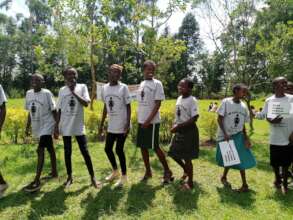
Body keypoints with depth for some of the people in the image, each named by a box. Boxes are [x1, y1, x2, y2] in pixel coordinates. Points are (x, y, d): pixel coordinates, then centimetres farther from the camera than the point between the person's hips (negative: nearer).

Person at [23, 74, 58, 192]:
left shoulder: (47, 93, -12)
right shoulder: (28, 93, 6)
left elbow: (54, 111, -10)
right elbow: (30, 112, 14)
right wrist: (27, 127, 14)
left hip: (46, 126, -6)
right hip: (37, 127, 6)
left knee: (40, 150, -12)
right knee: (50, 149, 17)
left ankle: (37, 181, -8)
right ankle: (54, 172, 30)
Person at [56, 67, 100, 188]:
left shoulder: (82, 87, 0)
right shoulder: (62, 90, 7)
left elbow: (86, 103, -13)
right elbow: (59, 110, 9)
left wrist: (74, 92, -15)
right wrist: (57, 126, 6)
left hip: (79, 126, -2)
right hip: (65, 127, 3)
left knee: (85, 151, 0)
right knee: (67, 152, 11)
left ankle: (92, 177, 12)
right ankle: (69, 177, 26)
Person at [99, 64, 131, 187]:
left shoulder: (123, 88, -10)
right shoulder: (104, 88, 6)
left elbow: (128, 106, -7)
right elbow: (105, 107, 13)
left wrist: (127, 124, -15)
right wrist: (101, 124, 14)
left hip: (122, 126, -6)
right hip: (111, 126, 6)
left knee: (119, 150, -1)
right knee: (108, 149, 12)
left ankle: (124, 176, 19)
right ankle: (115, 171, 37)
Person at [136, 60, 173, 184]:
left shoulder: (157, 84, -8)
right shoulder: (142, 84, 13)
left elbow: (158, 104, -14)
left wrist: (149, 120, -19)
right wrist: (140, 119, 12)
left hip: (152, 122, -7)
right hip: (141, 121, 7)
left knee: (155, 147, -2)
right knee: (143, 147, 11)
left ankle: (167, 171, 15)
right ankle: (148, 171, 25)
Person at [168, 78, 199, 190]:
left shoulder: (192, 100, -17)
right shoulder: (179, 98, 8)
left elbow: (194, 118, -22)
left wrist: (179, 126, -23)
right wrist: (175, 126, 0)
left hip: (189, 131, -8)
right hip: (179, 131, 8)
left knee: (187, 158, 2)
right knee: (173, 153, 14)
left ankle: (190, 182, 21)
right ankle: (186, 170, 40)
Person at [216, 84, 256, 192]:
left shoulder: (244, 106, 3)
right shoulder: (226, 102, -12)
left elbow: (243, 124, 9)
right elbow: (219, 119, -10)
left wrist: (246, 138, 3)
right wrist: (225, 133, -15)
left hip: (238, 136, 4)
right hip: (225, 136, -4)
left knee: (240, 160, 5)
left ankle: (244, 185, 19)